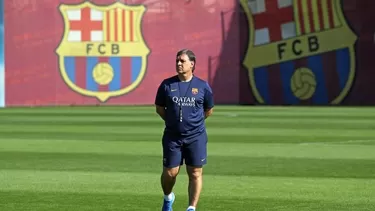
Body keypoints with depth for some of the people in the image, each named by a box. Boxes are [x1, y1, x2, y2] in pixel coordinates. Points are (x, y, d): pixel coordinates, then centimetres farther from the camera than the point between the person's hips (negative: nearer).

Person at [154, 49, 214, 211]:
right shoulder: (167, 85, 0)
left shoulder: (202, 86, 0)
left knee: (195, 173, -2)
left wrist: (194, 121, 10)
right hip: (172, 136, 1)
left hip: (196, 137, 0)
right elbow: (159, 108, 11)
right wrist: (172, 120, 7)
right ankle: (168, 197, 32)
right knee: (170, 172, 2)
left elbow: (209, 110, 12)